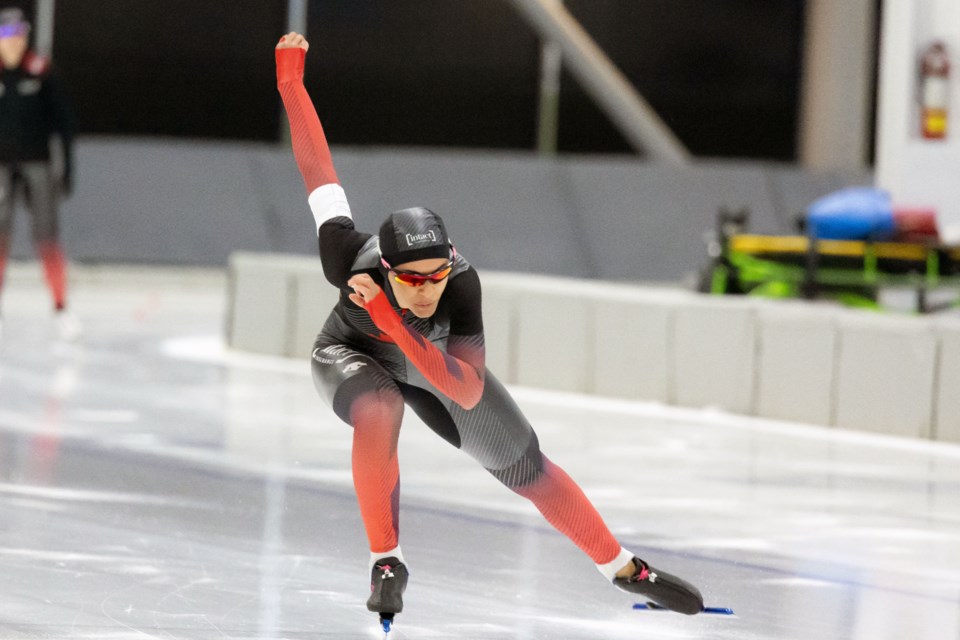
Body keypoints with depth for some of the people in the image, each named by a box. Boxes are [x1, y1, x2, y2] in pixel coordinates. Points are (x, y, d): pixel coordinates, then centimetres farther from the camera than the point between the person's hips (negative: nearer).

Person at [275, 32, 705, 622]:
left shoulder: (462, 282, -39)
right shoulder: (350, 259, -40)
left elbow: (468, 392, -44)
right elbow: (317, 164, -29)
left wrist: (390, 318, -54)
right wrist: (290, 75, -24)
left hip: (437, 363, 2)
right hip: (351, 354, -2)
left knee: (527, 466, 6)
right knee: (378, 413, -38)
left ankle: (623, 568, 25)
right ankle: (386, 561, -21)